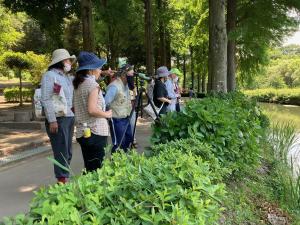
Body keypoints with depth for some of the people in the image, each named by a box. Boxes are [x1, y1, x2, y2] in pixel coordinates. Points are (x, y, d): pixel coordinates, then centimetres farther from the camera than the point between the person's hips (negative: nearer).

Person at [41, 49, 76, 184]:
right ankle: (61, 180, 2)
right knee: (61, 152, -5)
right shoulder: (50, 75, -6)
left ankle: (64, 178, 21)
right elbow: (46, 100, -12)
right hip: (58, 119, -8)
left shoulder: (68, 77, 17)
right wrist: (52, 120, -20)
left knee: (67, 152, 12)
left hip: (69, 118, 8)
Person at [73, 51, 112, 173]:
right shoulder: (93, 84, -12)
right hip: (95, 132, -8)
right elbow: (92, 110, -22)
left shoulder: (78, 84, 11)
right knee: (96, 169, -1)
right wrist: (107, 114, -6)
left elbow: (75, 108, 17)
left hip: (82, 132, 8)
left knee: (88, 168, 14)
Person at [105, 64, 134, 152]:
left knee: (128, 141, 20)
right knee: (118, 146, -1)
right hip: (118, 120, -9)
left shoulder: (126, 85, 7)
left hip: (126, 119, 10)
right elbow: (106, 103, -25)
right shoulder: (114, 86, -21)